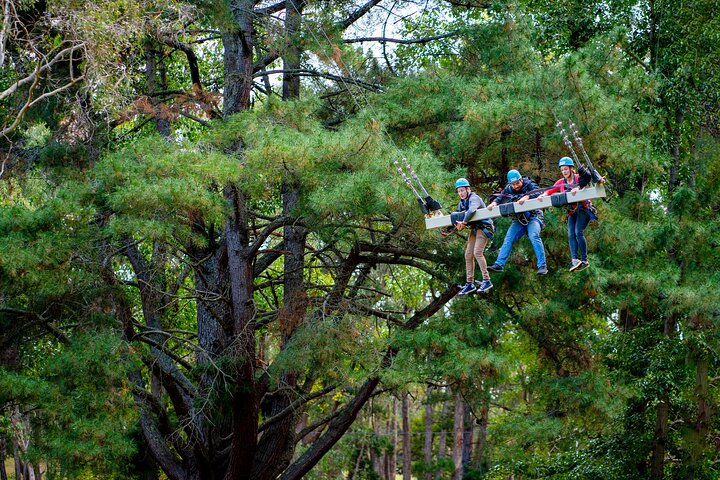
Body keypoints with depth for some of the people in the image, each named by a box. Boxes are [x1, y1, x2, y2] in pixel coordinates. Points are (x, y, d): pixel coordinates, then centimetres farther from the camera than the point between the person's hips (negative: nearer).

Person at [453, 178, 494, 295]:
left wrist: (464, 222, -27)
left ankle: (486, 281, -20)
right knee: (468, 255, 3)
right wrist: (459, 225, -8)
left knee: (477, 252, -21)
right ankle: (470, 283, 8)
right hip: (474, 229, 9)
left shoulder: (474, 198, -15)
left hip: (483, 227, -9)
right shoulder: (462, 202, 13)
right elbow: (457, 215, 14)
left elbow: (471, 211, -36)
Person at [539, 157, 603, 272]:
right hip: (572, 211, 5)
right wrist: (544, 195, -17)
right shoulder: (561, 182, 11)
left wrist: (578, 188, -42)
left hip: (583, 209, -5)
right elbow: (550, 191, 5)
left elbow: (587, 178, -24)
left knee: (578, 232, -19)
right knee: (571, 235, -13)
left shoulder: (579, 178, -3)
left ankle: (584, 260, -14)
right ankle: (574, 260, -24)